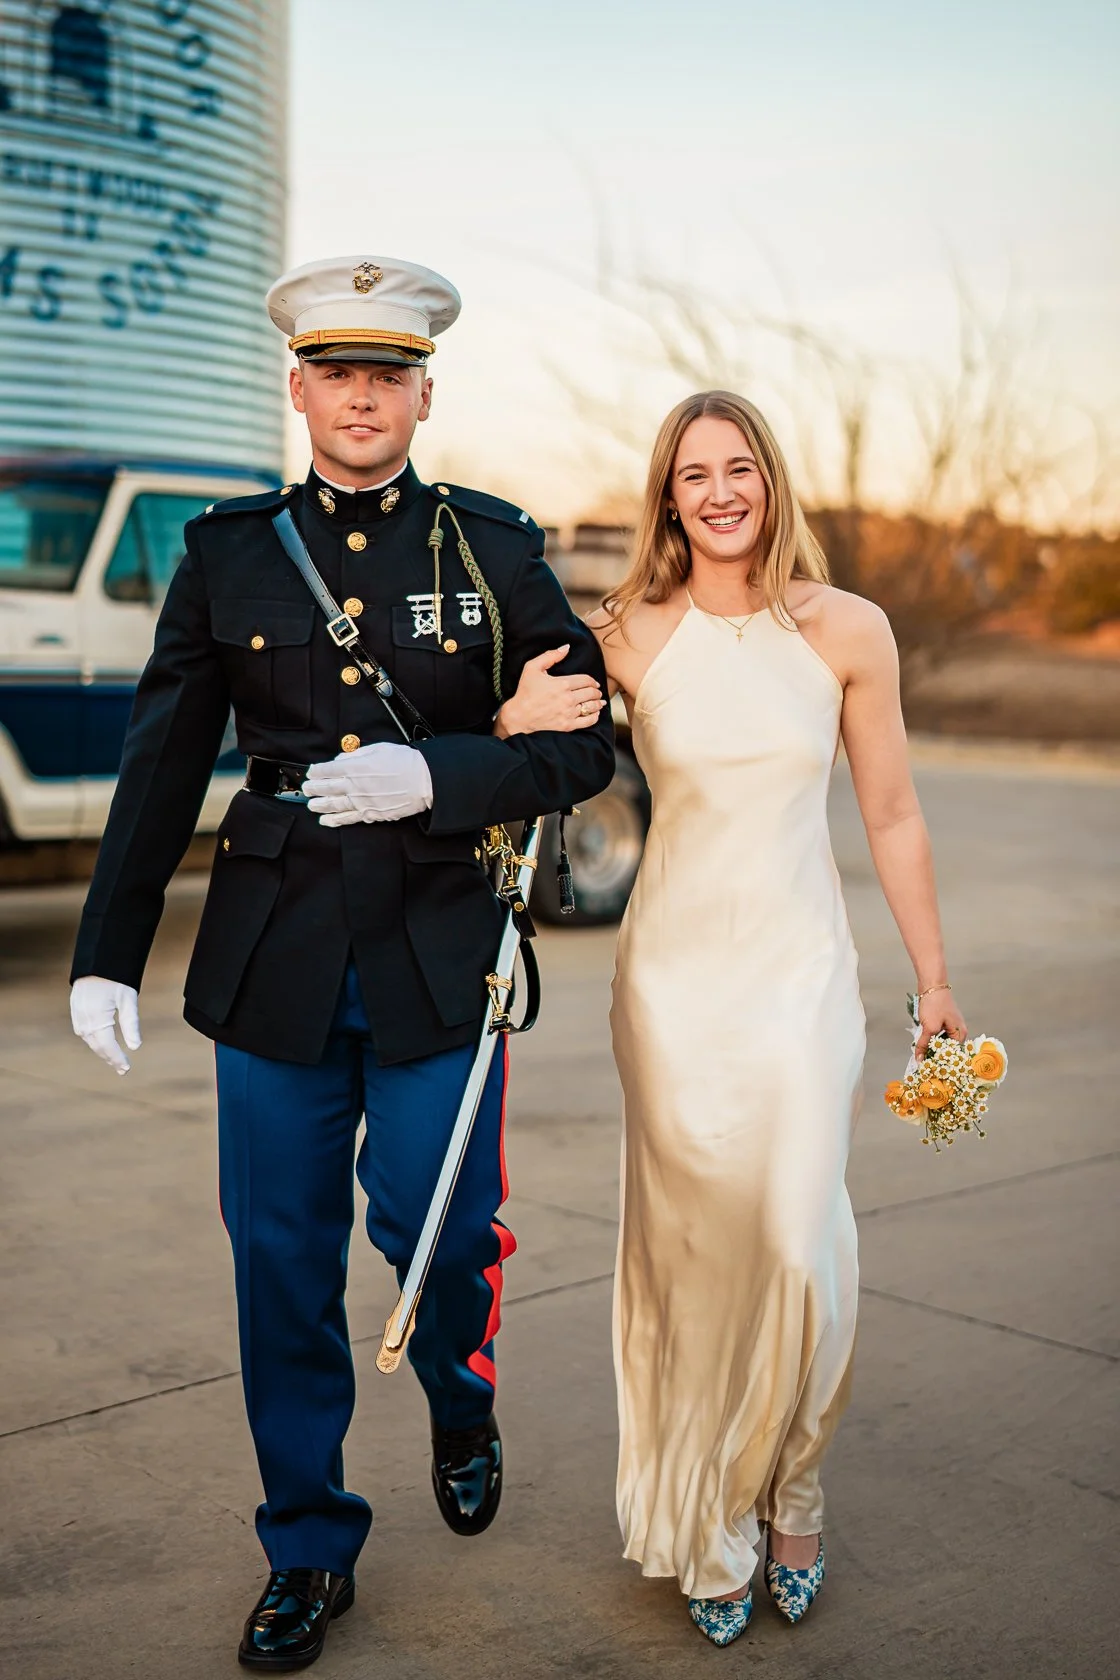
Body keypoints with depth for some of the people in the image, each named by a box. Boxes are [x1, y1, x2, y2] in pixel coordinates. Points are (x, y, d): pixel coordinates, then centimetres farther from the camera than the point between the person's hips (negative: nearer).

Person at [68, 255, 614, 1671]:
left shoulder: (495, 548, 3)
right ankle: (308, 1550, 26)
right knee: (282, 1262, 7)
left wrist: (435, 777, -17)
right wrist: (107, 954, 4)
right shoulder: (228, 553, 5)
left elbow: (583, 746, 1)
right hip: (275, 962, 1)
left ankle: (461, 1408, 40)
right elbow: (161, 768, 7)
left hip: (439, 958, -1)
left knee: (437, 1230, 4)